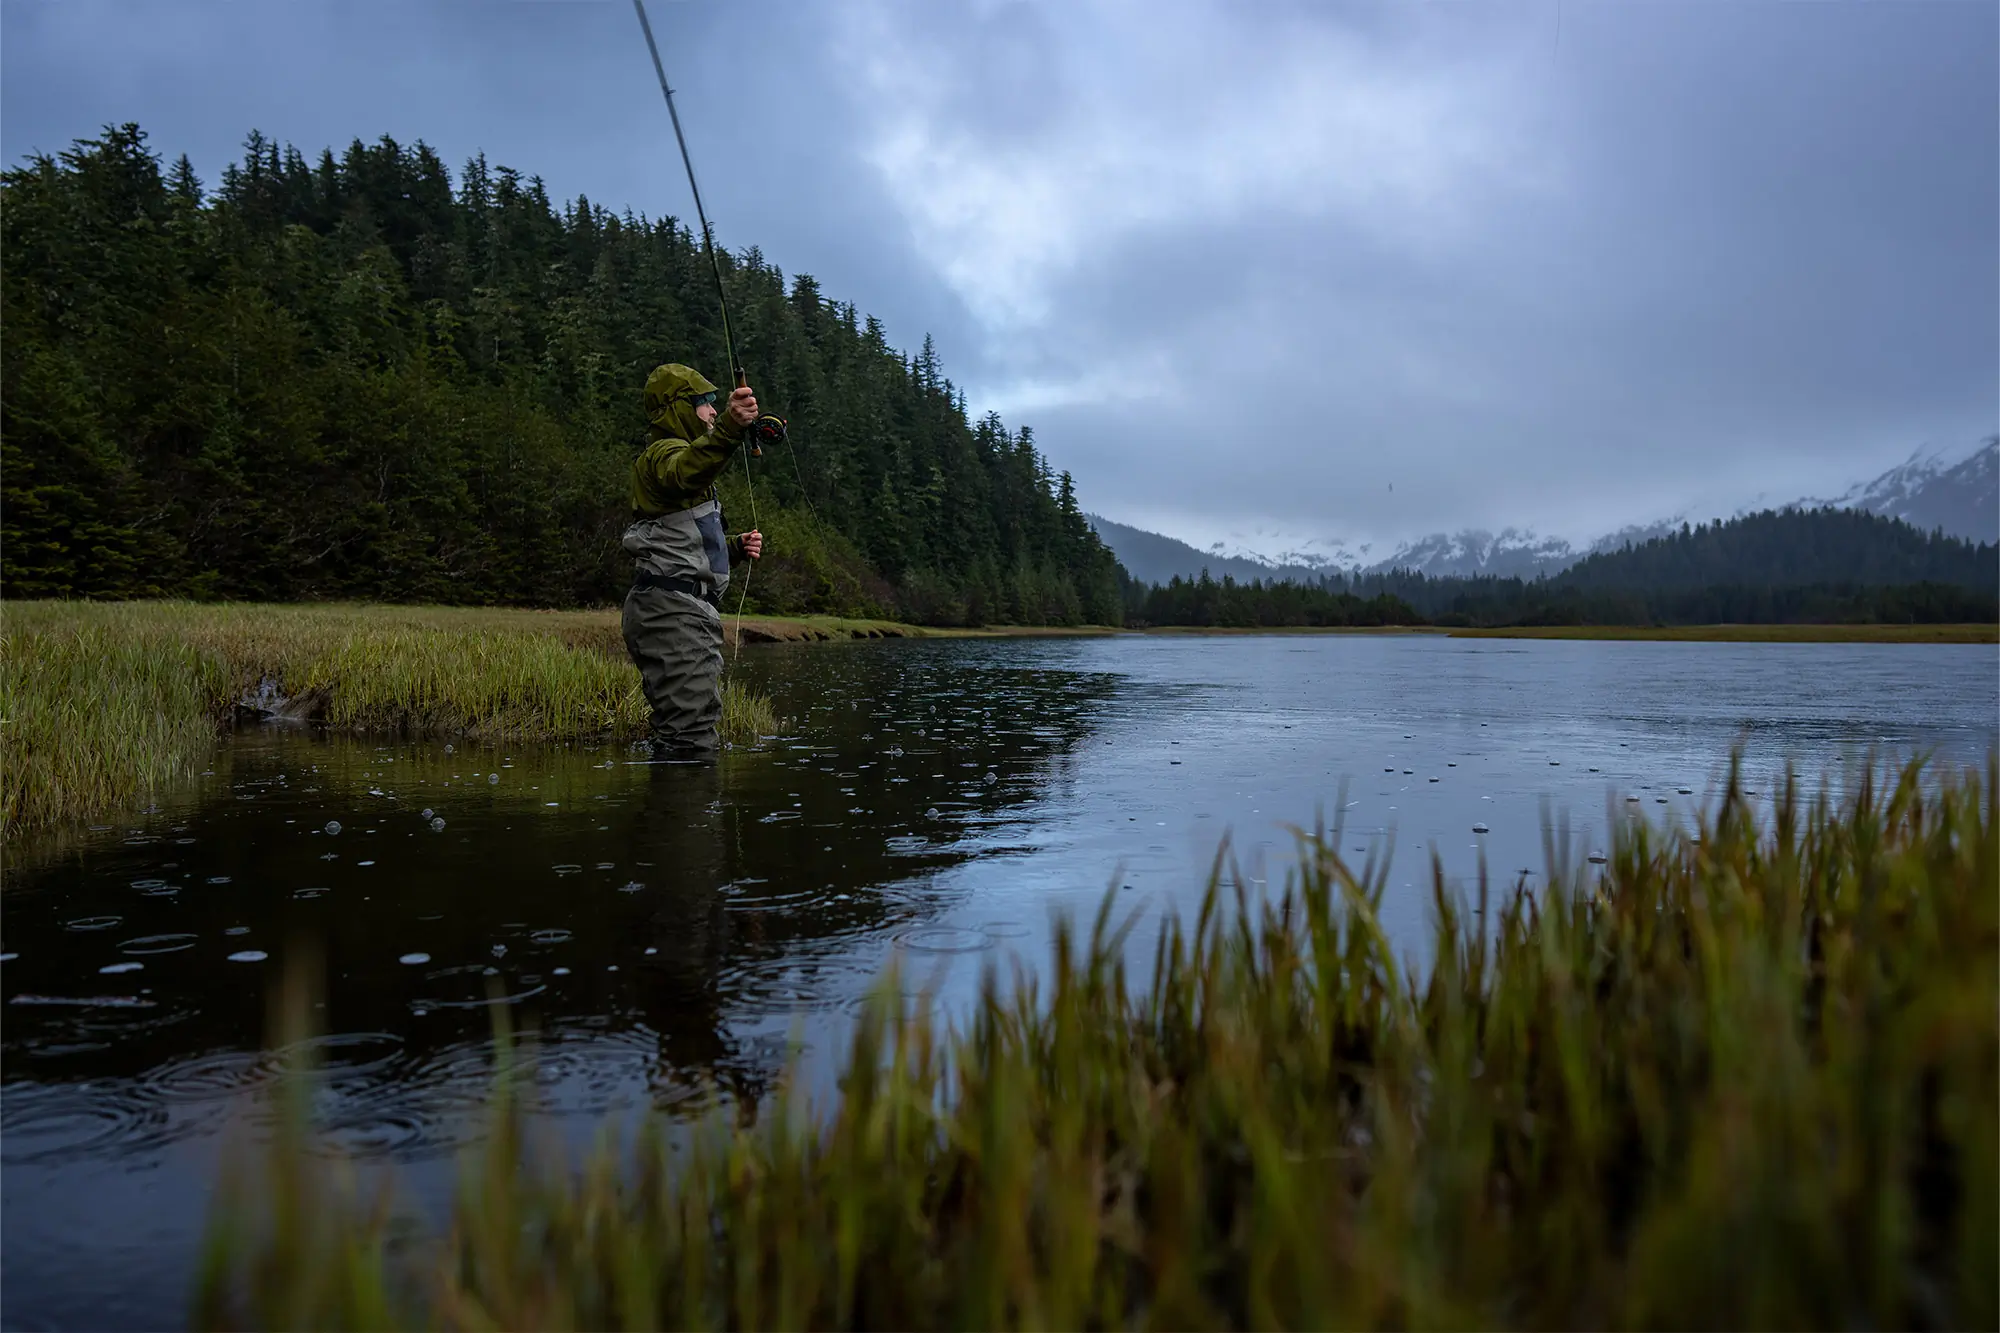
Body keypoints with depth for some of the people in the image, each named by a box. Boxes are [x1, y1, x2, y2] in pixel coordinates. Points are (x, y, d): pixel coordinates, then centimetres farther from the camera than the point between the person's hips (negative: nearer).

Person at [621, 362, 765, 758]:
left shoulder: (683, 453, 29)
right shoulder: (665, 453, -5)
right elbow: (686, 471, -34)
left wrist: (734, 547, 16)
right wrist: (728, 429, -51)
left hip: (685, 611, 11)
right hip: (672, 608, -11)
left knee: (679, 737, 15)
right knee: (692, 739, -18)